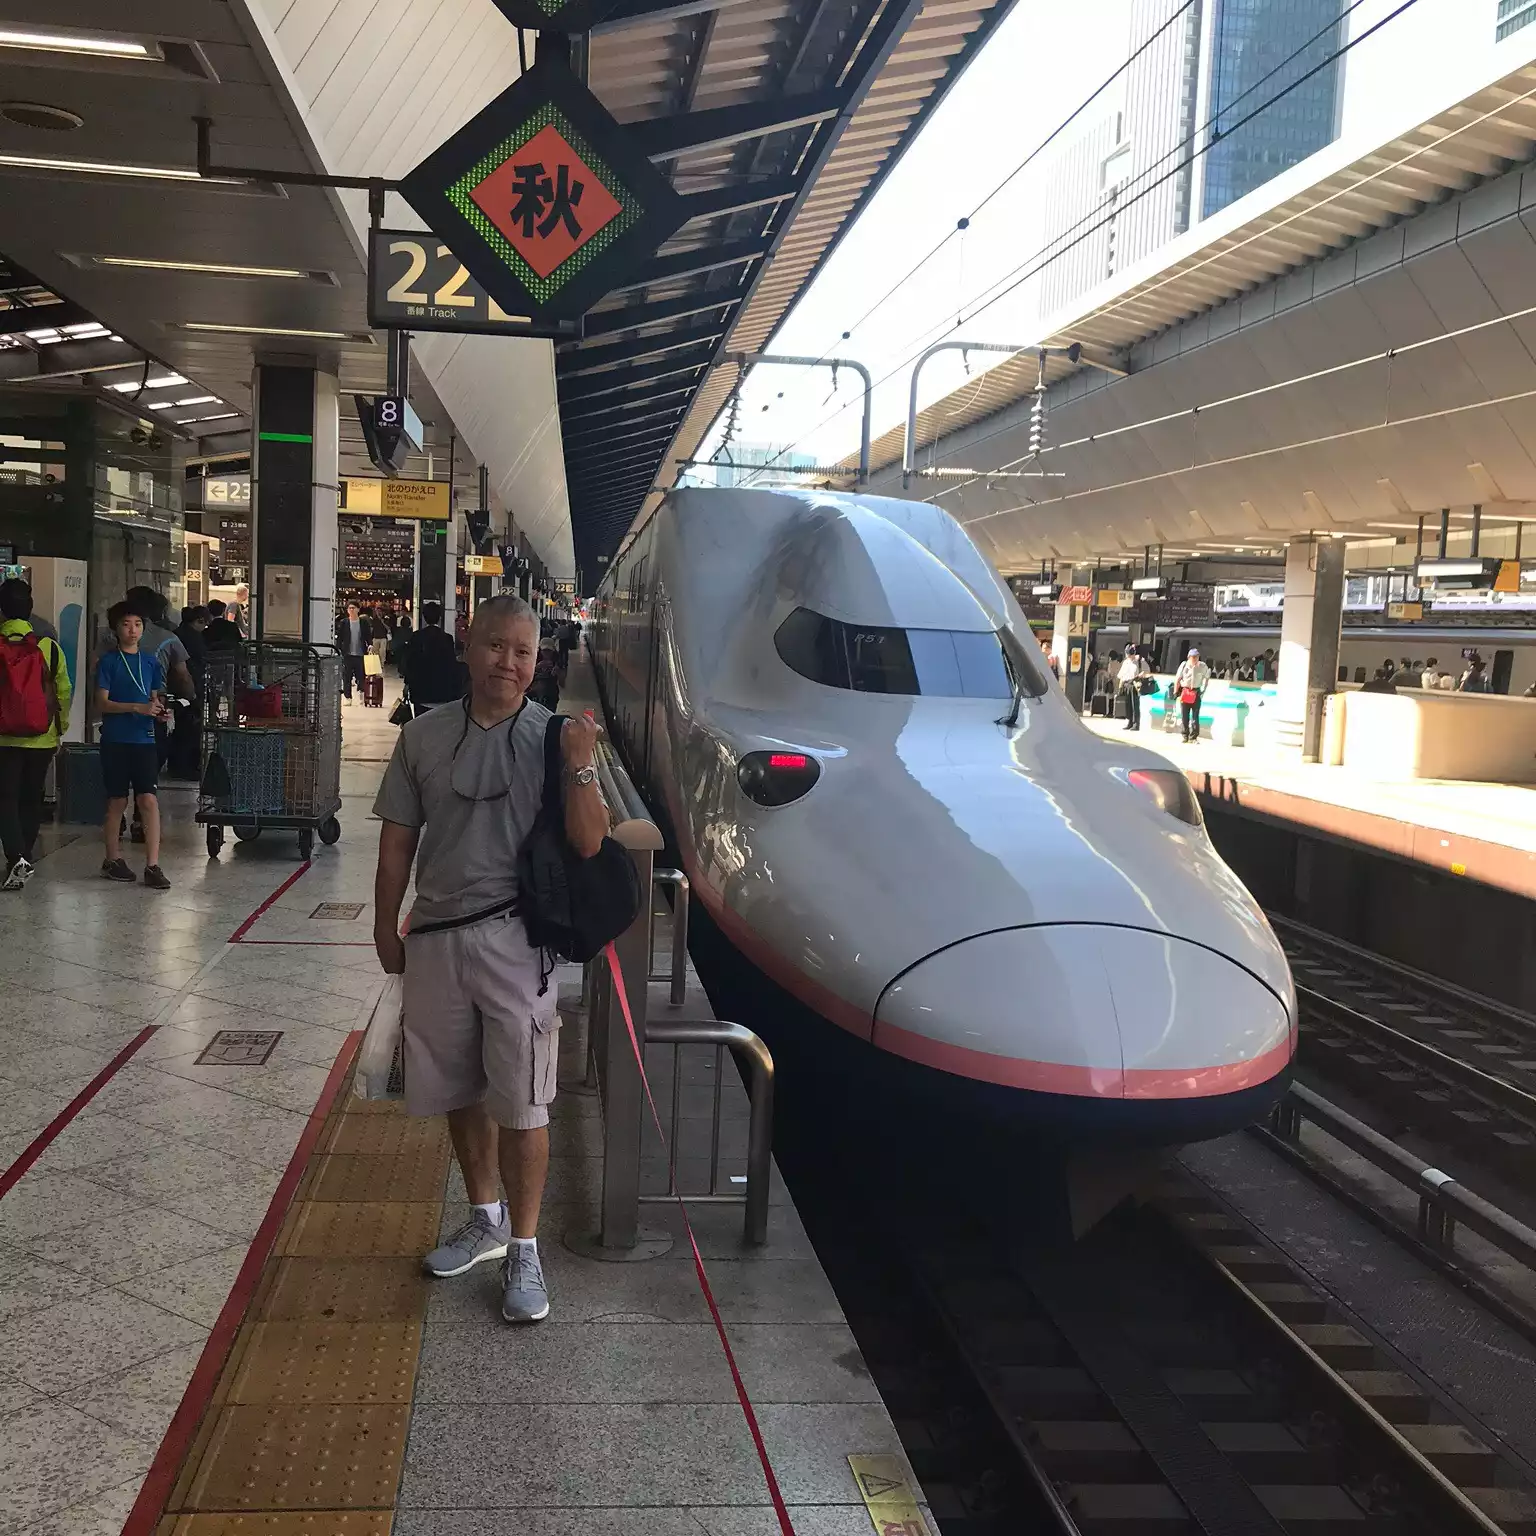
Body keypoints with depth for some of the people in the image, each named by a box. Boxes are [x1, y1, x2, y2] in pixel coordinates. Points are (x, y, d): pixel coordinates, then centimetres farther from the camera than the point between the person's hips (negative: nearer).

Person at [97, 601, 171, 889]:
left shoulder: (150, 661, 10)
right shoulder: (108, 661, -2)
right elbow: (102, 704, -7)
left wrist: (160, 711, -5)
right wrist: (138, 708, -18)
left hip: (144, 739, 3)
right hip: (116, 741, -2)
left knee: (149, 800, -7)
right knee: (117, 801, 6)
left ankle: (152, 866, -6)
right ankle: (113, 859, 22)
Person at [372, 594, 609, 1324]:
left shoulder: (553, 738, -4)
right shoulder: (424, 736, 3)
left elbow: (587, 845, -8)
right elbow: (398, 840, 9)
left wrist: (580, 769, -23)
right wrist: (386, 927, 8)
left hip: (514, 938, -4)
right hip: (436, 936, 4)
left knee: (520, 1105, 0)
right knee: (460, 1093, 17)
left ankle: (523, 1250, 14)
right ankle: (486, 1218, 38)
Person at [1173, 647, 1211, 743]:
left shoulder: (1203, 666, -5)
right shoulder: (1184, 665, -7)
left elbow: (1207, 678, 11)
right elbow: (1177, 679, 0)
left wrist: (1204, 690, 6)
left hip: (1196, 692, 0)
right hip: (1184, 692, 0)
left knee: (1195, 716, -4)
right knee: (1184, 716, 4)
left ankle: (1193, 737, -1)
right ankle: (1185, 736, 14)